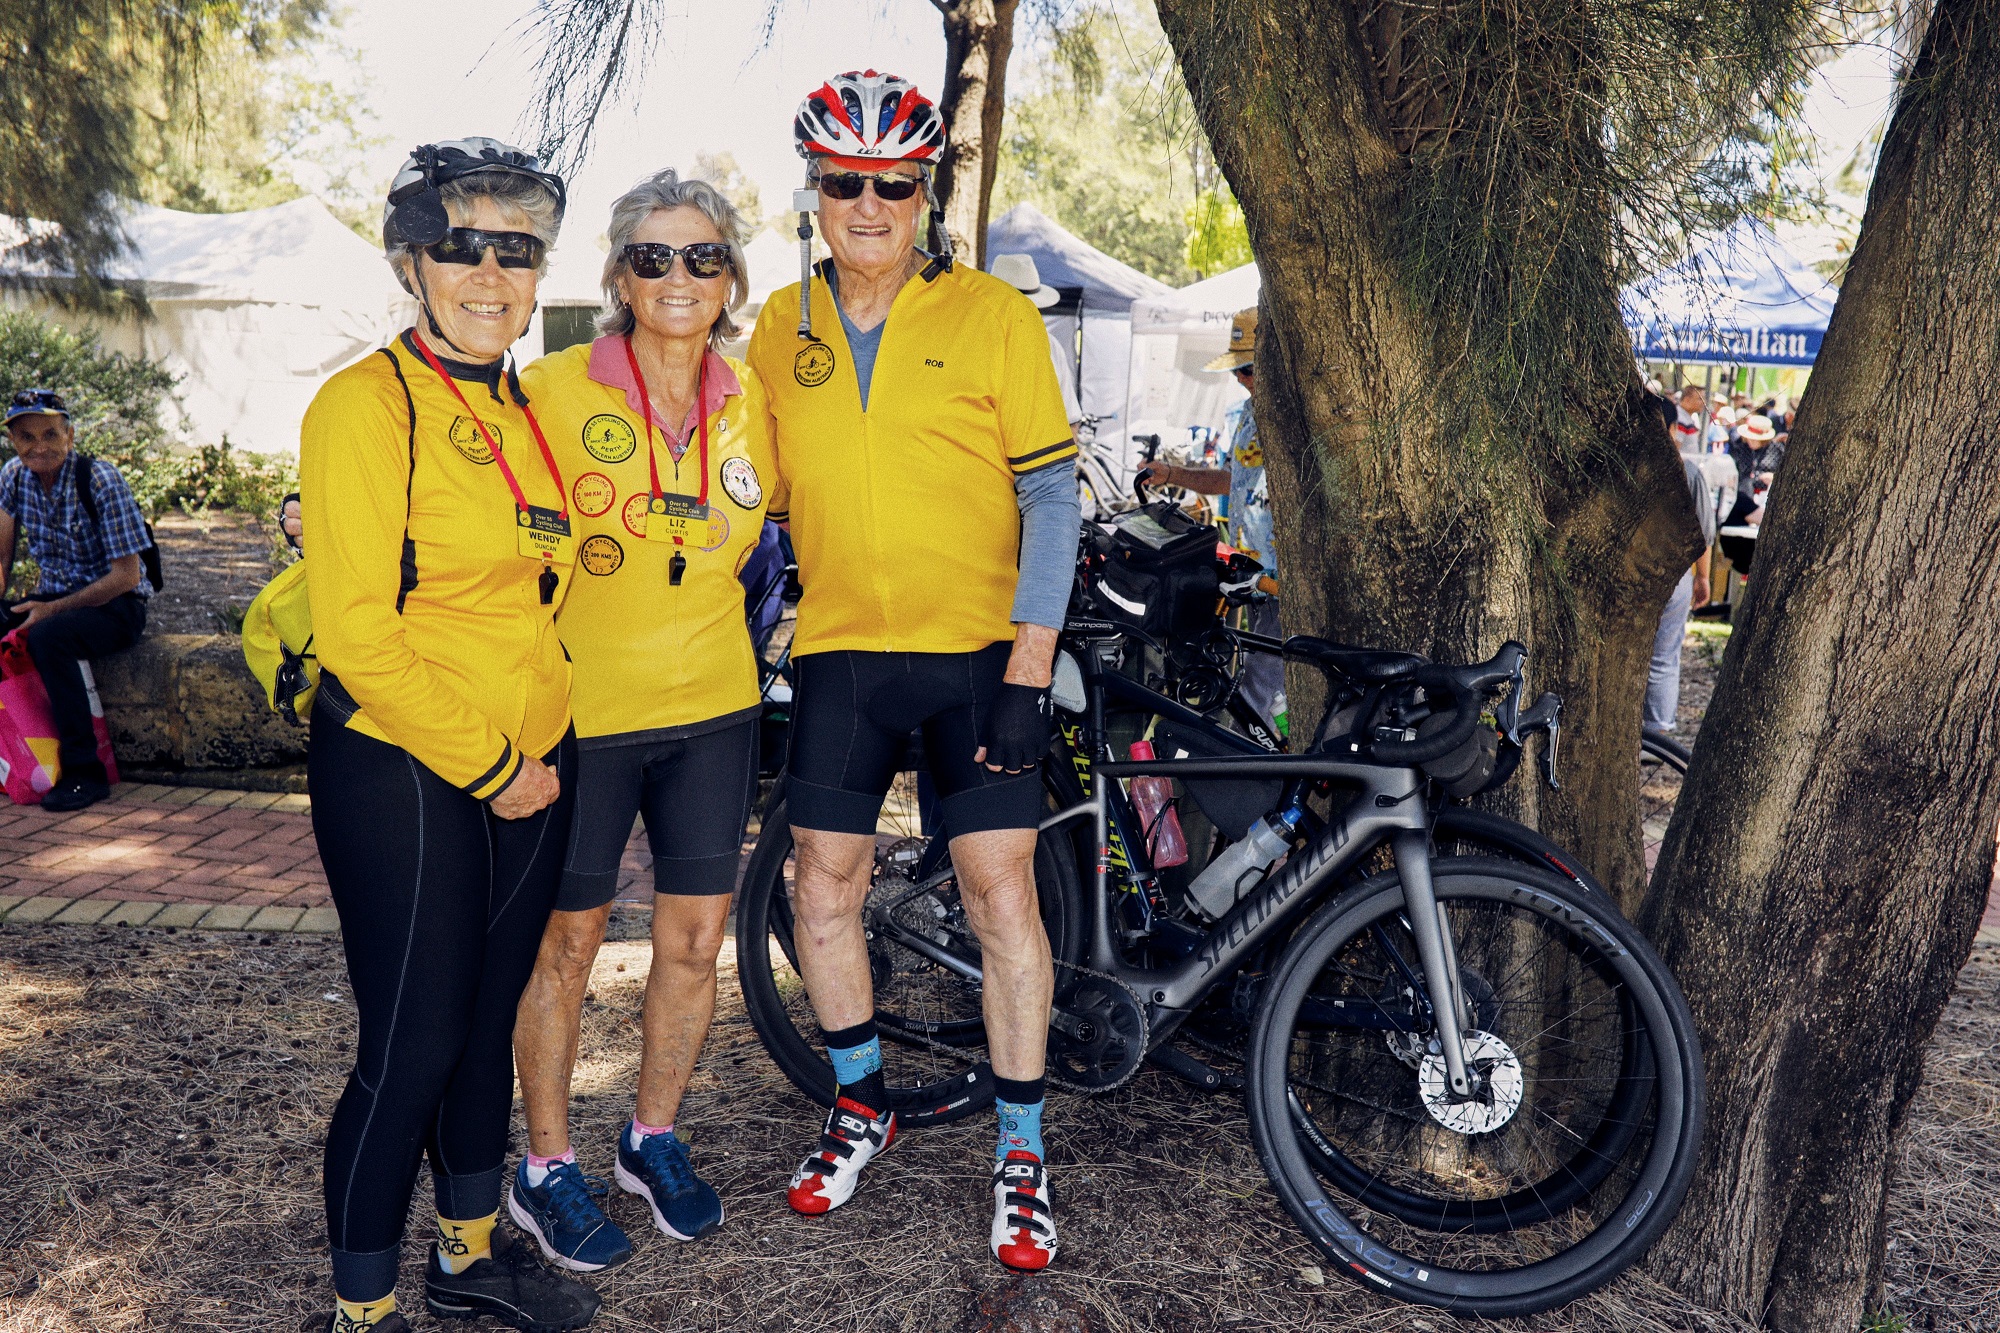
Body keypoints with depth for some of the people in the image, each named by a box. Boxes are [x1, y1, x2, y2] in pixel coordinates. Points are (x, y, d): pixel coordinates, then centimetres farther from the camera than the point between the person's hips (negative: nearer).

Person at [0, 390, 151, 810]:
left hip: (116, 604, -6)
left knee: (47, 637, -34)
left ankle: (85, 772, -25)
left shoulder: (101, 481, -16)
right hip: (54, 597, 6)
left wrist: (54, 609, -22)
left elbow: (127, 575, -17)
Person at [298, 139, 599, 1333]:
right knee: (412, 1047, 0)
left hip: (532, 771, 7)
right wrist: (486, 765, -13)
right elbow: (360, 635, -17)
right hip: (402, 774, -7)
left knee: (490, 1020, 17)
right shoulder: (366, 405, -12)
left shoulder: (527, 412, 9)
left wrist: (543, 752, 12)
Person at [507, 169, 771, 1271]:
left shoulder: (747, 404, 1)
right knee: (568, 942, 8)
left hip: (711, 706, 4)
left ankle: (653, 1140, 34)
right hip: (581, 712, -4)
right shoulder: (555, 391, -11)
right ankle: (545, 1170, 28)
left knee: (695, 939, 11)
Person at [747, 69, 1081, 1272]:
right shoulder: (783, 328, 6)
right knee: (825, 886, 6)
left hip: (976, 649, -3)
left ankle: (1022, 1153, 14)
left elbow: (1053, 500, -6)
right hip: (841, 649, 3)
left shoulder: (992, 316, -5)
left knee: (1001, 888, -2)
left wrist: (1030, 671, -12)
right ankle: (864, 1103, 30)